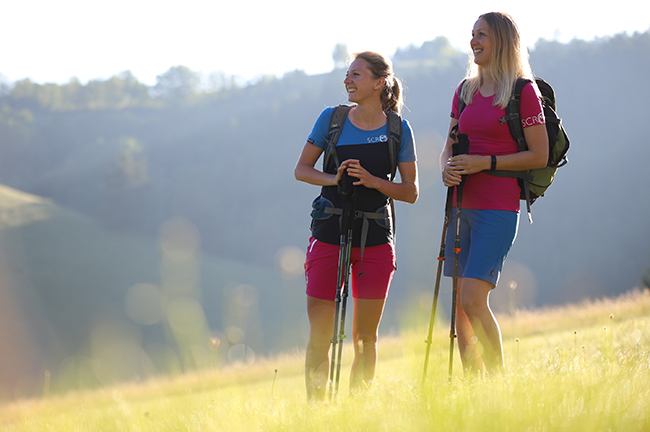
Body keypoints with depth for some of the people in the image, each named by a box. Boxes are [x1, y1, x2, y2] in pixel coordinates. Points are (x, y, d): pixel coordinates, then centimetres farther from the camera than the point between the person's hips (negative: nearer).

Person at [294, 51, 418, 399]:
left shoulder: (398, 130, -1)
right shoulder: (331, 119, 1)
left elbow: (411, 192, 1)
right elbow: (301, 169, 6)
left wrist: (373, 181, -17)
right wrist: (333, 179, -14)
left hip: (374, 241, 0)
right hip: (328, 236, 0)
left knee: (365, 337, 4)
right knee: (319, 336, -3)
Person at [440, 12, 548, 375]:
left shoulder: (523, 92, -5)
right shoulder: (465, 92, 14)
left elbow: (539, 156, -7)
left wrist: (485, 162, -14)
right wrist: (447, 167, -4)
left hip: (498, 209, -7)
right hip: (462, 206, 7)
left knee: (473, 300, -16)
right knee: (460, 305, 5)